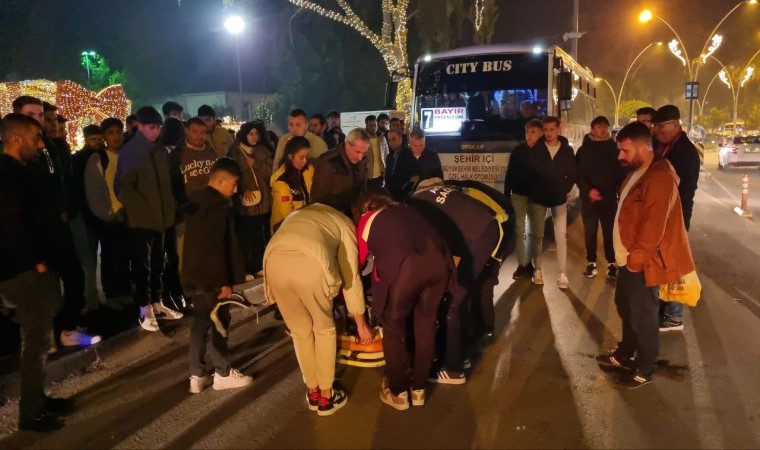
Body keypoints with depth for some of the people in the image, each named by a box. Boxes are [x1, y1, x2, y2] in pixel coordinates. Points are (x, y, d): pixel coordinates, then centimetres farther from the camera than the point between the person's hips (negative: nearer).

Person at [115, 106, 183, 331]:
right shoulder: (129, 152, -7)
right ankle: (145, 309, 11)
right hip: (141, 218, -5)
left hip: (161, 217, 5)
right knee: (142, 265, 3)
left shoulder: (160, 150, 10)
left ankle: (157, 303, 26)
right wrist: (143, 209, -11)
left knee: (158, 263, 14)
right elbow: (123, 188, -11)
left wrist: (170, 207, 5)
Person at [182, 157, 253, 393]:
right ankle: (223, 374, 14)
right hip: (209, 276, -9)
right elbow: (216, 247, -22)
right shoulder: (216, 204, -17)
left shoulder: (195, 200, 12)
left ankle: (197, 376, 19)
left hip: (194, 273, 9)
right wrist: (225, 281, -18)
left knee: (200, 321, 14)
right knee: (218, 321, 3)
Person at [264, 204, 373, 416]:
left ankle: (313, 392, 38)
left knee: (300, 331, 25)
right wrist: (361, 325, 38)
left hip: (274, 260, 4)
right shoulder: (344, 224, 31)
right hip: (310, 263, -3)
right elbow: (351, 278, 29)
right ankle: (326, 396, 32)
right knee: (324, 330, 23)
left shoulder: (299, 215, 43)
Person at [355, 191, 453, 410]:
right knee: (426, 324, 23)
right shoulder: (405, 210, 36)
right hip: (440, 262, 4)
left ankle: (398, 392, 31)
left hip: (405, 266, -4)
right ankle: (419, 389, 37)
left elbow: (357, 262, 36)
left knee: (393, 327, 19)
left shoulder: (367, 220, 28)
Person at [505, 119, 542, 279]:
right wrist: (506, 195, -3)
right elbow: (509, 174, 1)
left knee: (533, 231, 9)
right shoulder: (517, 151, -1)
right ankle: (521, 265, 6)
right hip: (519, 195, 0)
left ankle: (529, 263, 20)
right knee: (519, 230, 0)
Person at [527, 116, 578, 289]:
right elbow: (527, 171, -3)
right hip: (538, 198, 0)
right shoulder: (535, 149, -5)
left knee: (561, 237, -1)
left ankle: (562, 274, 3)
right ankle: (537, 270, 18)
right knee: (537, 235, 7)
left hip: (559, 199, 0)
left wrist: (565, 189, -2)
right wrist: (533, 190, -4)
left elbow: (574, 173, 6)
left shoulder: (567, 150, -1)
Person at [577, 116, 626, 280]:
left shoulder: (614, 149, 4)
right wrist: (588, 190, -15)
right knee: (590, 232, 5)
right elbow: (578, 174, -1)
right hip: (589, 198, 0)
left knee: (610, 232, 2)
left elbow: (621, 174, 4)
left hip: (609, 198, 0)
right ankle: (591, 263, 16)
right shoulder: (583, 150, 3)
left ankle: (611, 263, 11)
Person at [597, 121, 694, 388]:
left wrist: (636, 257, -20)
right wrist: (627, 255, 15)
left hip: (643, 263, -10)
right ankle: (624, 355, 38)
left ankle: (644, 369, 22)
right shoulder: (636, 172, 10)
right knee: (626, 309, 21)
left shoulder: (659, 178, -22)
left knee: (642, 317, 5)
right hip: (628, 258, 10)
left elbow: (654, 226, -26)